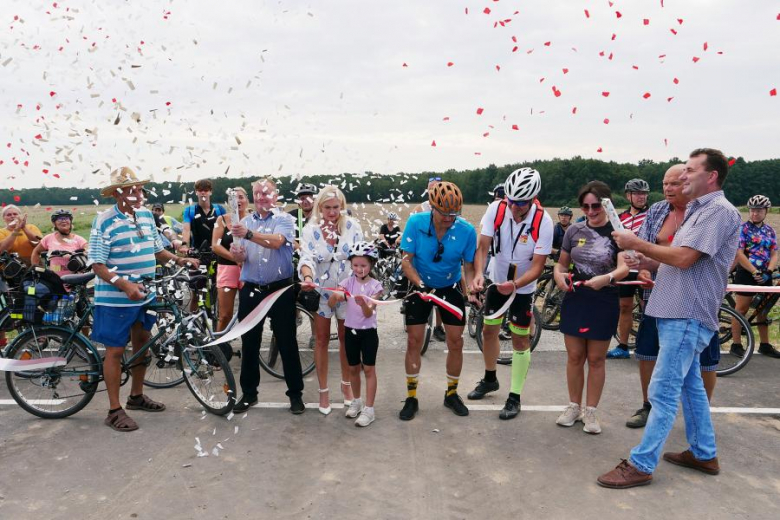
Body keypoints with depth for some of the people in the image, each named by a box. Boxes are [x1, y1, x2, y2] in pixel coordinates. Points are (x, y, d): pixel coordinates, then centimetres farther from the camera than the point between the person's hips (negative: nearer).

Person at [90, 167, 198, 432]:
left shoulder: (147, 215, 5)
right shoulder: (104, 221, -15)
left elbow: (157, 250, 13)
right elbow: (98, 265, -18)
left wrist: (180, 260, -4)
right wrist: (124, 284, -32)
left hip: (145, 294, 7)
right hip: (115, 298, -7)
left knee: (142, 343, 16)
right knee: (116, 350, 2)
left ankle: (136, 396, 34)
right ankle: (114, 410, 13)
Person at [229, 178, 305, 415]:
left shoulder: (284, 219, -3)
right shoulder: (244, 222, 10)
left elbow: (276, 242, -24)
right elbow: (240, 258, 5)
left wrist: (249, 234, -40)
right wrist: (237, 255, -19)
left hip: (280, 289, -4)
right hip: (250, 289, 4)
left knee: (287, 342, 3)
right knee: (249, 343, 11)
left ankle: (295, 393, 14)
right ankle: (248, 392, 24)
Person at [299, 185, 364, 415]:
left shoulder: (352, 226, -6)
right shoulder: (310, 230, -8)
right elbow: (307, 257, -21)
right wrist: (307, 278, -41)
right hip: (320, 291, 0)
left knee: (346, 338, 12)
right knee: (321, 340, 7)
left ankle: (346, 383, 32)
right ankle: (323, 390, 21)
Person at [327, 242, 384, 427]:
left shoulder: (375, 286, -9)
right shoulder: (347, 283, -3)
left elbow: (369, 313, -19)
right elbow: (330, 304, -13)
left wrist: (363, 304, -41)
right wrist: (335, 295, -36)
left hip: (368, 332, -3)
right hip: (350, 330, 3)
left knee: (369, 369, 0)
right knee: (353, 368, 14)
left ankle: (369, 409, 6)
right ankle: (356, 401, 33)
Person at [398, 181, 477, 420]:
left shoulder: (467, 231, -22)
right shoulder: (416, 223, -23)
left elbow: (468, 266, -11)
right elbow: (406, 260, -18)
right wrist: (420, 284, -32)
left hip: (450, 288, 1)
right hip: (420, 287, -1)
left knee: (456, 342, 3)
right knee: (414, 342, 0)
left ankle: (451, 394, 24)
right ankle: (411, 398, 15)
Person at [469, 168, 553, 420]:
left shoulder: (543, 222, -26)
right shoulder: (496, 209, -20)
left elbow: (538, 265, -23)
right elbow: (482, 246, -19)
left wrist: (515, 284, -39)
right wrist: (478, 273, -37)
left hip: (523, 287, -3)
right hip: (497, 281, 3)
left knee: (520, 340, 2)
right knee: (489, 330, 14)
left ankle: (514, 397, 14)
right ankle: (490, 379, 37)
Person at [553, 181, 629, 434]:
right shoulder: (574, 230, 2)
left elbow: (624, 267, -17)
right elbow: (562, 262, 9)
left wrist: (607, 278, -38)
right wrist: (559, 275, -14)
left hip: (604, 302, -2)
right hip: (574, 299, 2)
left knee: (596, 359, 7)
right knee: (574, 356, 9)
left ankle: (591, 411, 20)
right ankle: (574, 406, 25)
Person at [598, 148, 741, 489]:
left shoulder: (719, 210, -14)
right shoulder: (698, 211, 18)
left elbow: (684, 258, -22)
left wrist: (636, 244, -12)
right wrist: (648, 263, 6)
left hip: (687, 317, -11)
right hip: (680, 313, 11)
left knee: (663, 392, -7)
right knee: (689, 384, 18)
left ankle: (641, 465, 0)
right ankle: (705, 454, 31)